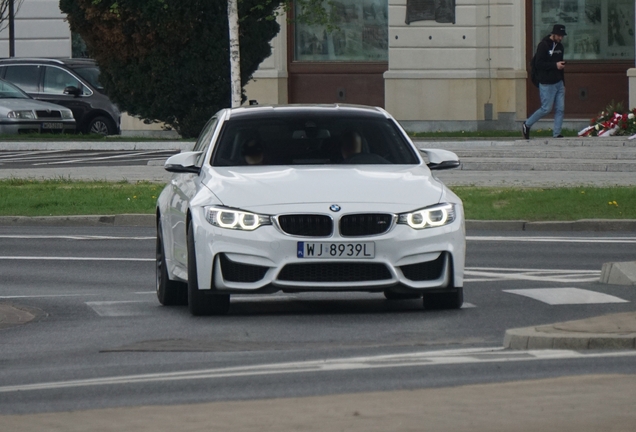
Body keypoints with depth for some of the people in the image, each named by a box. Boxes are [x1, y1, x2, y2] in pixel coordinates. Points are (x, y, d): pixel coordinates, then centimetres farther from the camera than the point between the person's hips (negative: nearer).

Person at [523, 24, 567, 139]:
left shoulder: (559, 46, 13)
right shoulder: (543, 45, -10)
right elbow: (539, 64, -17)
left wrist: (563, 82, 18)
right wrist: (555, 65, -22)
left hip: (559, 83, 7)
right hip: (547, 84, -7)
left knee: (560, 109, 0)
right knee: (546, 109, -4)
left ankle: (556, 134, 4)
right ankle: (527, 125, 15)